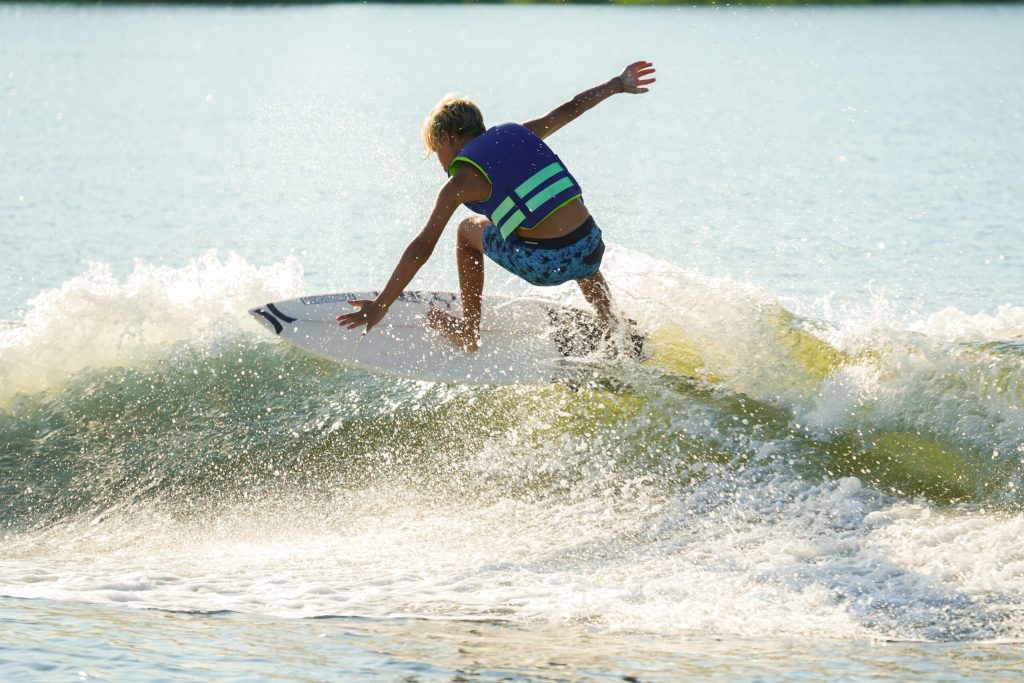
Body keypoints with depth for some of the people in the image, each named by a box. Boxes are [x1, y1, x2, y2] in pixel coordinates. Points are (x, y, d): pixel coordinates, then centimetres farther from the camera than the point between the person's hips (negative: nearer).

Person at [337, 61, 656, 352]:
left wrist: (380, 305, 0)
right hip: (591, 250, 5)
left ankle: (468, 333, 30)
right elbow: (571, 108, 23)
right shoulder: (519, 134, 13)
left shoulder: (461, 181, 0)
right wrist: (618, 85, 40)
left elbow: (422, 248, -3)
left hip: (544, 266, -5)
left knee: (469, 231, 24)